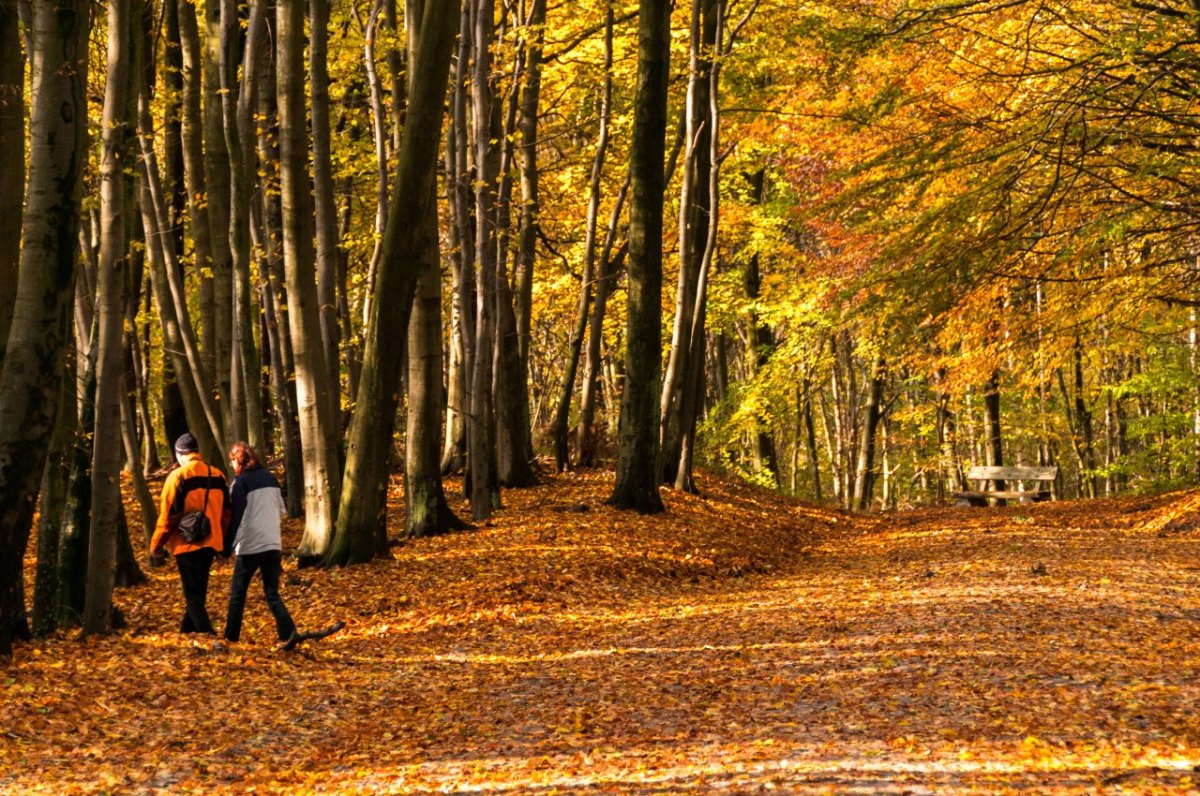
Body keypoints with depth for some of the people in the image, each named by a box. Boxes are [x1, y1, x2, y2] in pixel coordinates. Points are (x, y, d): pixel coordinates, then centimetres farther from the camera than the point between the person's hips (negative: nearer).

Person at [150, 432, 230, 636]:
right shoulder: (218, 475, 7)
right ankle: (187, 630, 25)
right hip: (211, 542, 5)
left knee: (193, 594, -2)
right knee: (199, 591, 18)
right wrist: (223, 542, 21)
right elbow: (226, 512, 12)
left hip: (187, 543, -5)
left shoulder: (178, 476, -9)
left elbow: (167, 514, -9)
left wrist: (157, 543, 1)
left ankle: (206, 633, -14)